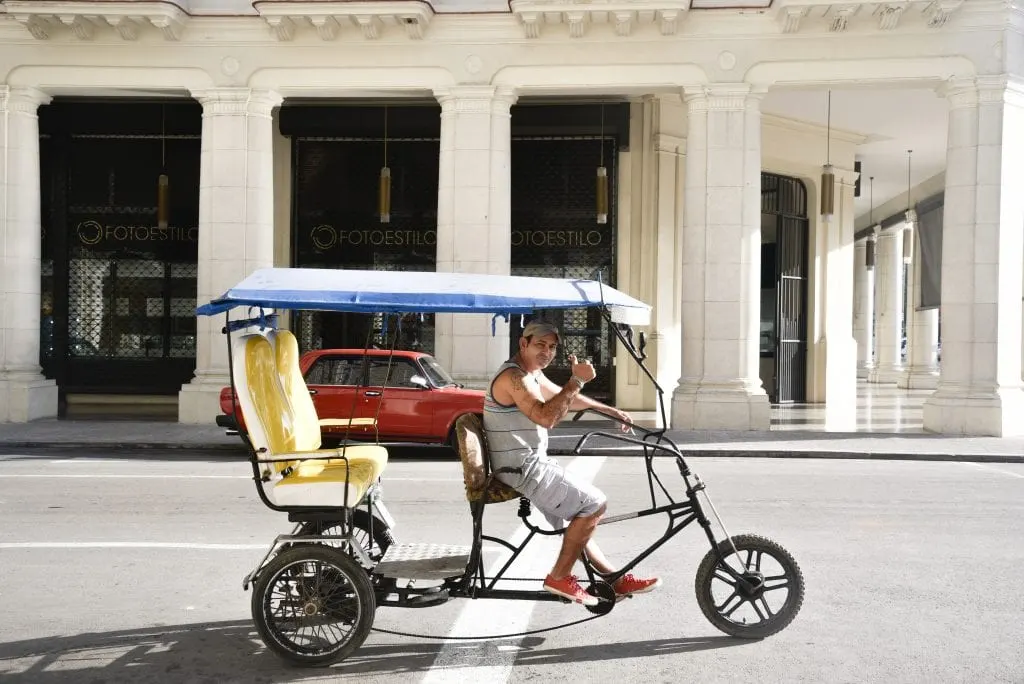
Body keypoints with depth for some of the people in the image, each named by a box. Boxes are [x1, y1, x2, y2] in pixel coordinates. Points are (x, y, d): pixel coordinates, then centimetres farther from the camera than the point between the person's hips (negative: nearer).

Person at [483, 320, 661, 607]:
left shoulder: (532, 374, 14)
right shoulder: (513, 377, -19)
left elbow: (566, 398, 26)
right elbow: (545, 417, -34)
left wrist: (612, 411, 25)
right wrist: (577, 380, -33)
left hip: (530, 465, 11)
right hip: (523, 470, -11)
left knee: (580, 511, 18)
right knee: (594, 503, -10)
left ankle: (614, 578, 25)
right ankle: (559, 577, -1)